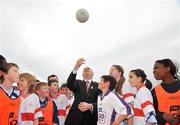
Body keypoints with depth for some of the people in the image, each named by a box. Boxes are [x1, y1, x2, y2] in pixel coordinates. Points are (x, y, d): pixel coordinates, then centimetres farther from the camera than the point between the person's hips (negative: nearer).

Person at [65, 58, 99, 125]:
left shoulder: (97, 86, 11)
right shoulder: (78, 83, 13)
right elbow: (69, 84, -11)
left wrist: (90, 106, -22)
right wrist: (76, 68, -24)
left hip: (90, 119, 0)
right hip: (75, 118, 0)